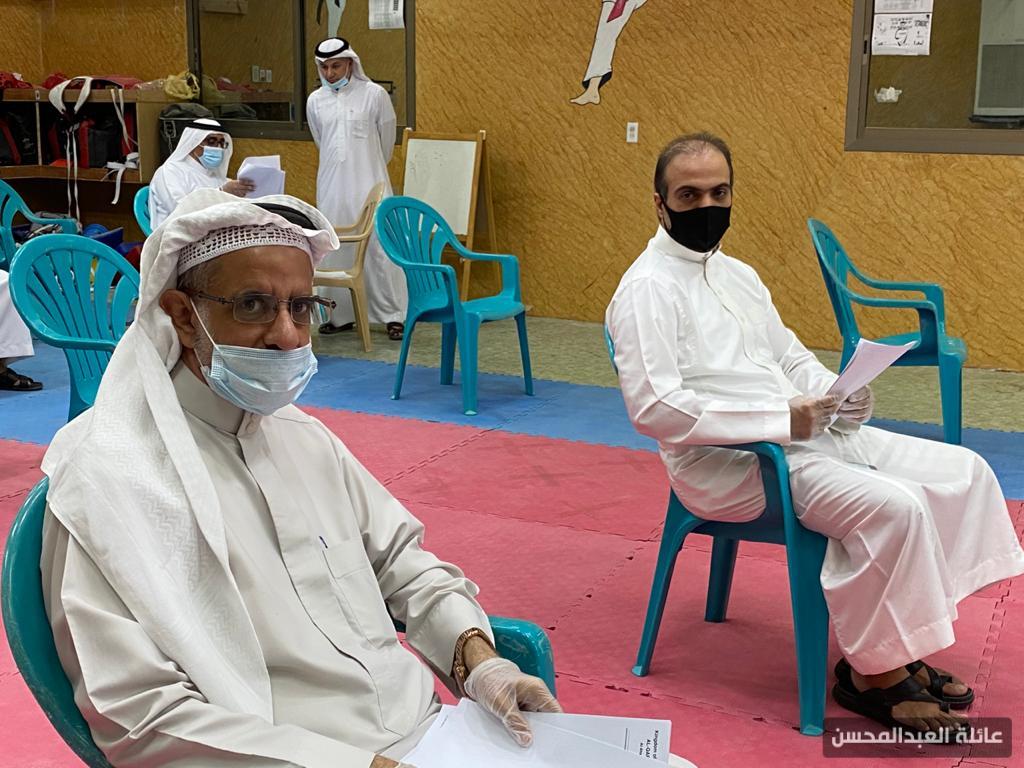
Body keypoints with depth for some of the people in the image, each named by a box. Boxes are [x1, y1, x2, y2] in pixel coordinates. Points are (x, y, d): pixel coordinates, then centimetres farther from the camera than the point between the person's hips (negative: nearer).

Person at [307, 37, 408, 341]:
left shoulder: (374, 94, -3)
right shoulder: (315, 101, 7)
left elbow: (386, 142, 9)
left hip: (368, 185, -4)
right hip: (331, 185, 4)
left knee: (378, 248, -6)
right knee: (333, 250, 6)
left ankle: (393, 315, 1)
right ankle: (341, 314, 16)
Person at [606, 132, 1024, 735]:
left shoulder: (738, 274, 18)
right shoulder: (648, 288, -10)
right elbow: (653, 406, -21)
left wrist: (839, 395, 1)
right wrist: (779, 419, -22)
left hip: (806, 433, 9)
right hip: (727, 463, -9)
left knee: (964, 473, 0)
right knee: (893, 508, -27)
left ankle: (901, 645, 3)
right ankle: (873, 673, -7)